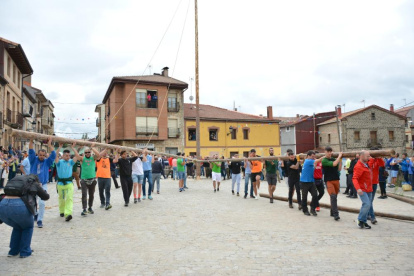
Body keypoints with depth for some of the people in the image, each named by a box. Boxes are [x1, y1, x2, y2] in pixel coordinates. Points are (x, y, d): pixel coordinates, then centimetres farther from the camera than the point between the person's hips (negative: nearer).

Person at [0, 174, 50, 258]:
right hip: (19, 206, -5)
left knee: (17, 227, 32)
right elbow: (46, 197, 28)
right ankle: (25, 252, 22)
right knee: (28, 227, 25)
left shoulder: (15, 180, 30)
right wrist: (40, 188, 48)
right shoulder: (34, 184, 18)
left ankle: (13, 251, 32)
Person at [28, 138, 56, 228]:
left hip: (43, 185, -1)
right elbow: (31, 152, -12)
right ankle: (35, 214, 38)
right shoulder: (34, 160, 1)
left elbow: (53, 155, -12)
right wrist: (31, 141, -23)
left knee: (42, 203, -9)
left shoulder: (47, 162, 0)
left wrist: (49, 144, -17)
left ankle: (40, 220, -4)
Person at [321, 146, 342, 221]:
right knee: (333, 196, -17)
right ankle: (335, 214, -18)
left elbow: (339, 169, 11)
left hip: (336, 180, 6)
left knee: (335, 197, 11)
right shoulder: (324, 160, -7)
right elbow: (334, 164, -20)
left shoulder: (333, 159, 12)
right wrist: (339, 156, -10)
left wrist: (340, 160, 2)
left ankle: (332, 212, 22)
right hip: (329, 181, -6)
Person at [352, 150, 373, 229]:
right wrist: (358, 188, -39)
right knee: (366, 204, -19)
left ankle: (363, 221, 20)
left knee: (368, 205, 10)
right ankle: (361, 221, -4)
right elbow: (354, 178, -27)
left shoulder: (366, 164, 12)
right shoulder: (358, 166, -17)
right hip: (362, 190, -9)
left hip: (369, 189, 9)